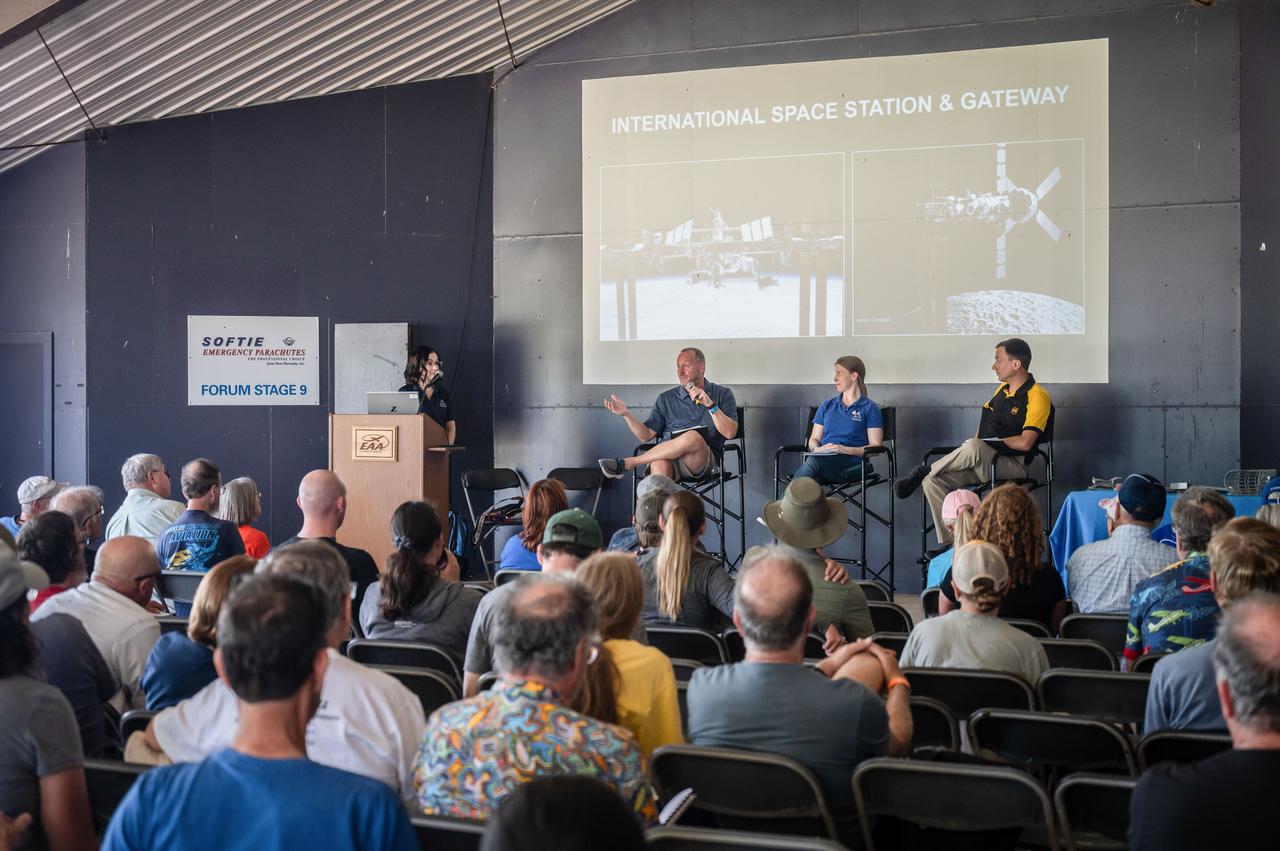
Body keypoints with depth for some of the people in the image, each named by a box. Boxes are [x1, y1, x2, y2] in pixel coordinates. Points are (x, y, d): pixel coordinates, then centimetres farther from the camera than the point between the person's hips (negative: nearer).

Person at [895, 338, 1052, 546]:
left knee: (972, 448, -39)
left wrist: (992, 440, -5)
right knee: (933, 481, -15)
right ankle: (948, 544, -16)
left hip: (1013, 466, -8)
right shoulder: (1002, 390, 18)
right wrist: (975, 441, 8)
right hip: (983, 464, 8)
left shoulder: (1037, 397, -10)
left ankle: (923, 470, -16)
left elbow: (1024, 443, -19)